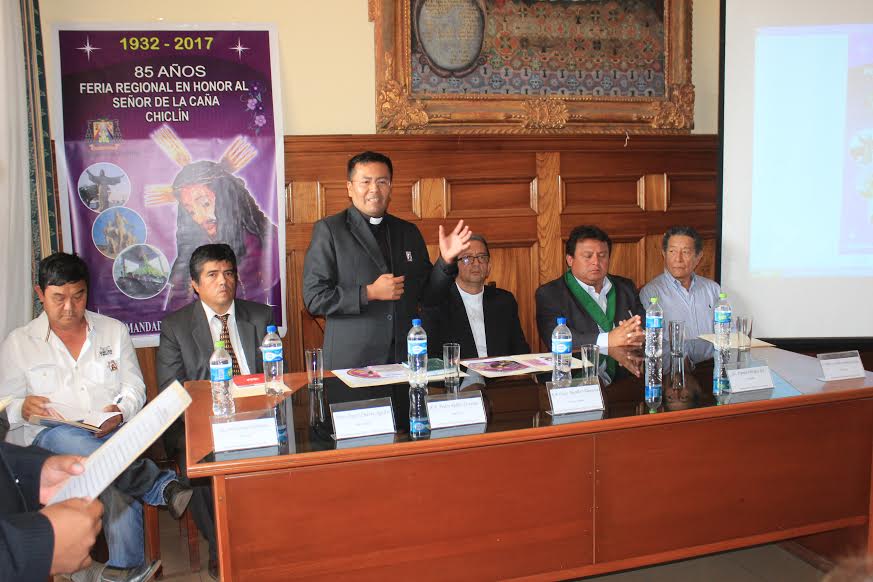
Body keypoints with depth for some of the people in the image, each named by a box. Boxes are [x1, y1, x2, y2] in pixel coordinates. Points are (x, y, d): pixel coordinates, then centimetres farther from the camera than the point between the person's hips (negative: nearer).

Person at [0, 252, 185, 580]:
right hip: (49, 436, 0)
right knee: (64, 440, -40)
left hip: (112, 433, 1)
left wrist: (120, 413, -13)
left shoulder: (114, 331, 16)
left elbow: (135, 388, 11)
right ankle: (163, 485, -38)